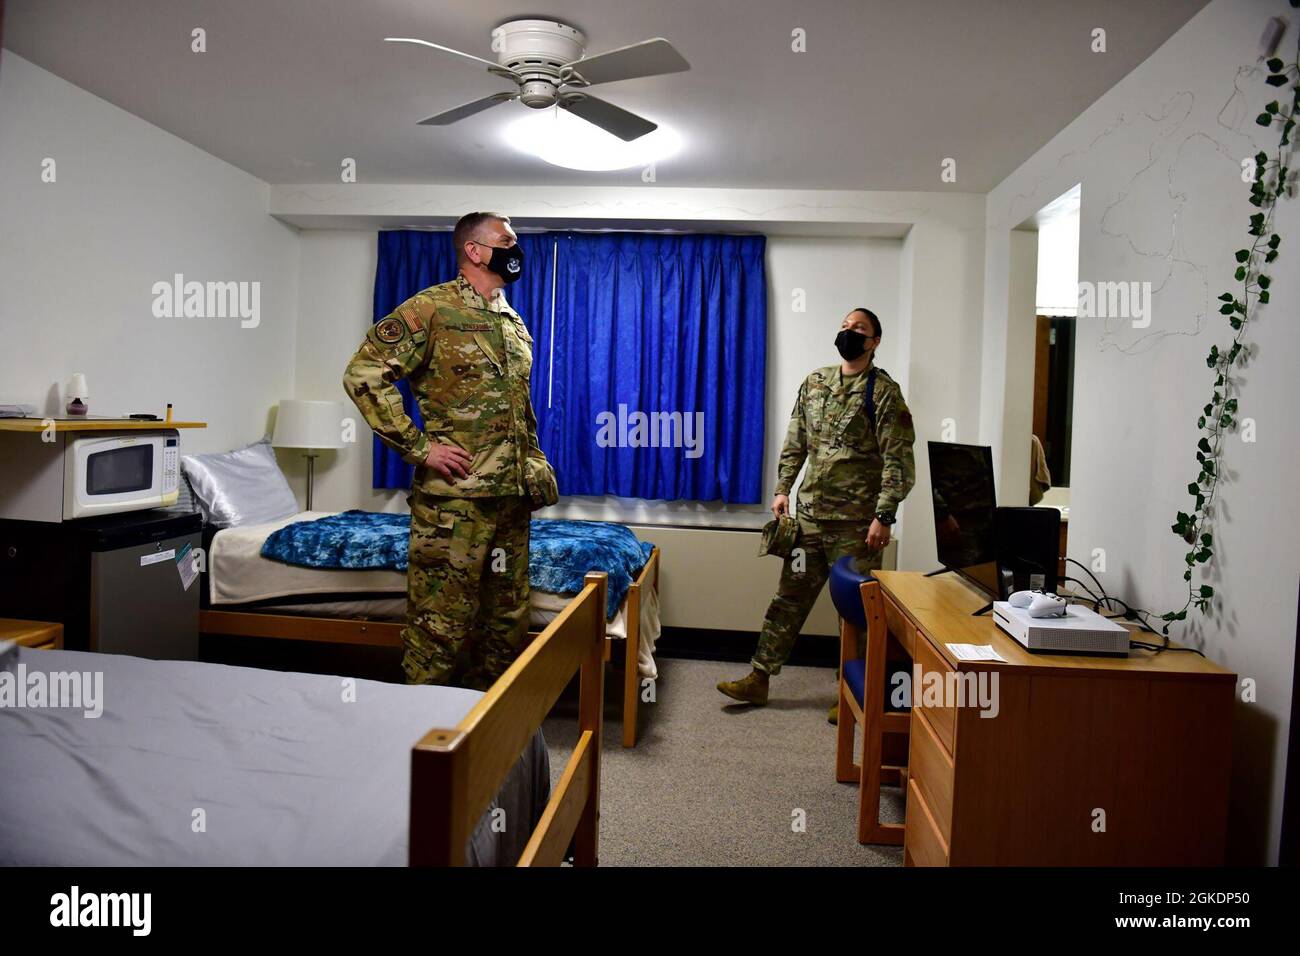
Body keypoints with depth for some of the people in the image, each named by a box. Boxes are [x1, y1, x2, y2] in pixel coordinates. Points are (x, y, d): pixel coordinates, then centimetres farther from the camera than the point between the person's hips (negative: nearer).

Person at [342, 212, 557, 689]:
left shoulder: (515, 324, 19)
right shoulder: (432, 307, -5)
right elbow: (363, 373, -13)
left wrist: (535, 464, 15)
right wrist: (419, 447, -16)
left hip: (513, 497, 8)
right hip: (453, 497, -8)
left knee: (507, 622, 14)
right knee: (442, 627, -2)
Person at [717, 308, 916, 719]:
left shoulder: (884, 391, -7)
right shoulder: (814, 383, 10)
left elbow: (898, 460, -12)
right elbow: (795, 443, 15)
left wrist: (884, 516, -17)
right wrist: (782, 490, 8)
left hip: (856, 522, -5)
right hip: (810, 515, 5)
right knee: (789, 597, 9)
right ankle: (759, 678, 17)